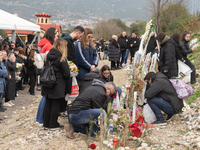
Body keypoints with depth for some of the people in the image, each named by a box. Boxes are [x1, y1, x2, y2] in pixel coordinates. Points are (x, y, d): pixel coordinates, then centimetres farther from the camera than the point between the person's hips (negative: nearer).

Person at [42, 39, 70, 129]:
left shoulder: (48, 56, 3)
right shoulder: (62, 59, -15)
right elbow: (67, 74, -14)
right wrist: (64, 80, 6)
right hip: (58, 86, -6)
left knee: (48, 104, 14)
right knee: (56, 105, 4)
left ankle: (46, 123, 22)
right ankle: (53, 124, 11)